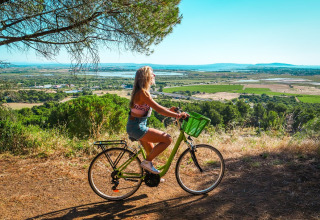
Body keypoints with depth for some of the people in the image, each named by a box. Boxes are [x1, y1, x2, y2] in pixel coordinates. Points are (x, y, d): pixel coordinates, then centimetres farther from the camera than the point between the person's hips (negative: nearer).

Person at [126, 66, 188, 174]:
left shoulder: (143, 91, 10)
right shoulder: (142, 93, -20)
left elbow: (156, 107, 18)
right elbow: (158, 109, -24)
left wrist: (169, 109, 10)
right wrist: (177, 115, -22)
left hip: (138, 126, 10)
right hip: (136, 127, -10)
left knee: (151, 151, 20)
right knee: (167, 139, -11)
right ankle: (147, 162, -1)